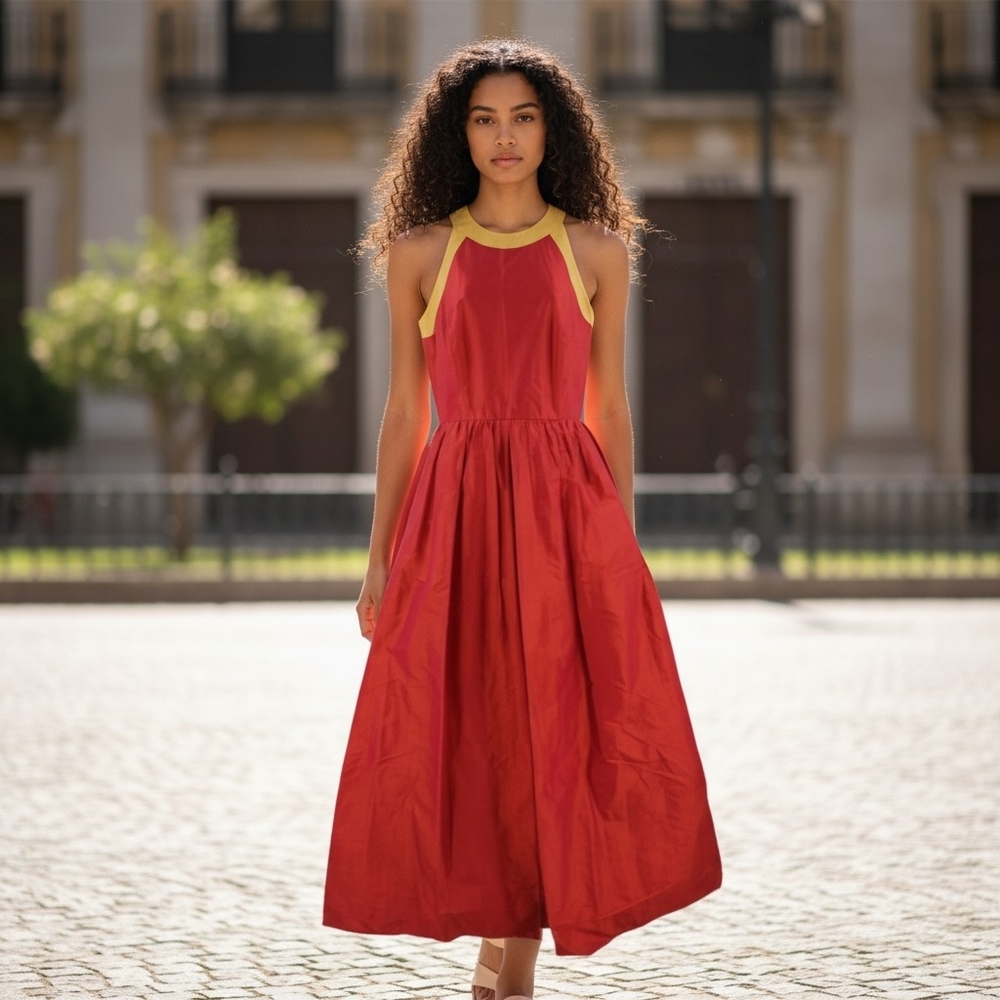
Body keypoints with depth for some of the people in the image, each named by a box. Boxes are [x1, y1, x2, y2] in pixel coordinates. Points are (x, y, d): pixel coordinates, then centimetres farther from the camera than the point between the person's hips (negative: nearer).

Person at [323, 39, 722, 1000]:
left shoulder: (597, 252, 7)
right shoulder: (420, 254, 6)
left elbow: (610, 409, 9)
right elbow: (403, 411, 8)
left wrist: (624, 553, 5)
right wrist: (379, 557, 3)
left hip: (566, 512, 0)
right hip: (453, 514, 0)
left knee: (566, 738, -3)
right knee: (466, 738, -2)